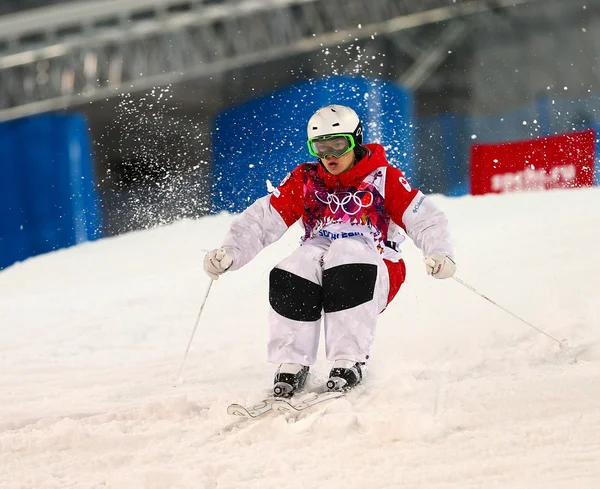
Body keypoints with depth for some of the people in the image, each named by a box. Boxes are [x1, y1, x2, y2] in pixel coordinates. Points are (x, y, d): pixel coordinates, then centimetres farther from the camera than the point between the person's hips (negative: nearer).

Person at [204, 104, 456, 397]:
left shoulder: (383, 178, 3)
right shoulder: (304, 181, 10)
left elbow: (425, 220, -3)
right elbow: (262, 220, 5)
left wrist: (439, 254, -23)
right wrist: (230, 253, -11)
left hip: (372, 278, -2)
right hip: (316, 264, 3)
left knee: (348, 251, -35)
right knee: (299, 264, -31)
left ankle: (349, 361, -38)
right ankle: (292, 363, -28)